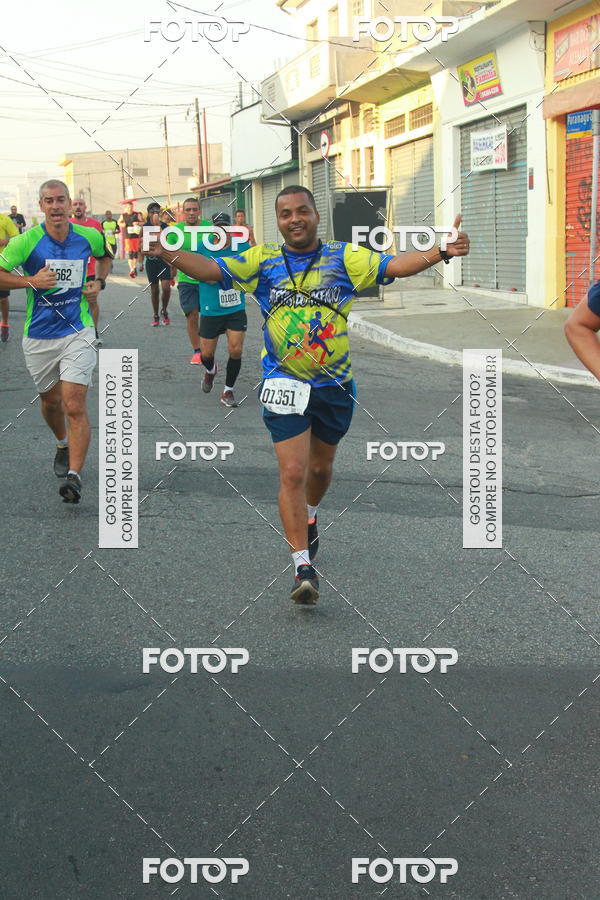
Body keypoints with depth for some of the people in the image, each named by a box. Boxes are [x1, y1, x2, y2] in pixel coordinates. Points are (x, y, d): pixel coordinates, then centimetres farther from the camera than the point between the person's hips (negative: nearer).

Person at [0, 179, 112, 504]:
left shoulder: (89, 236, -2)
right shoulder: (26, 241, -12)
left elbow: (105, 255, 21)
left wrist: (99, 281, 4)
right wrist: (31, 281, -21)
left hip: (77, 333, -1)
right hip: (39, 337, 1)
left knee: (75, 406, -14)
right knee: (50, 401, 19)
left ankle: (74, 475, -14)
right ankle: (63, 445, 49)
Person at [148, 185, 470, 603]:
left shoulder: (344, 258, -3)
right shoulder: (262, 260, -1)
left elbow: (394, 266, -12)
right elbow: (211, 269, -7)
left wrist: (441, 252, -28)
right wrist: (167, 253, -24)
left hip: (335, 385, 2)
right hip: (284, 385, -1)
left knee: (321, 467, 19)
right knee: (292, 473, -10)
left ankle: (309, 517, 53)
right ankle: (304, 566, -3)